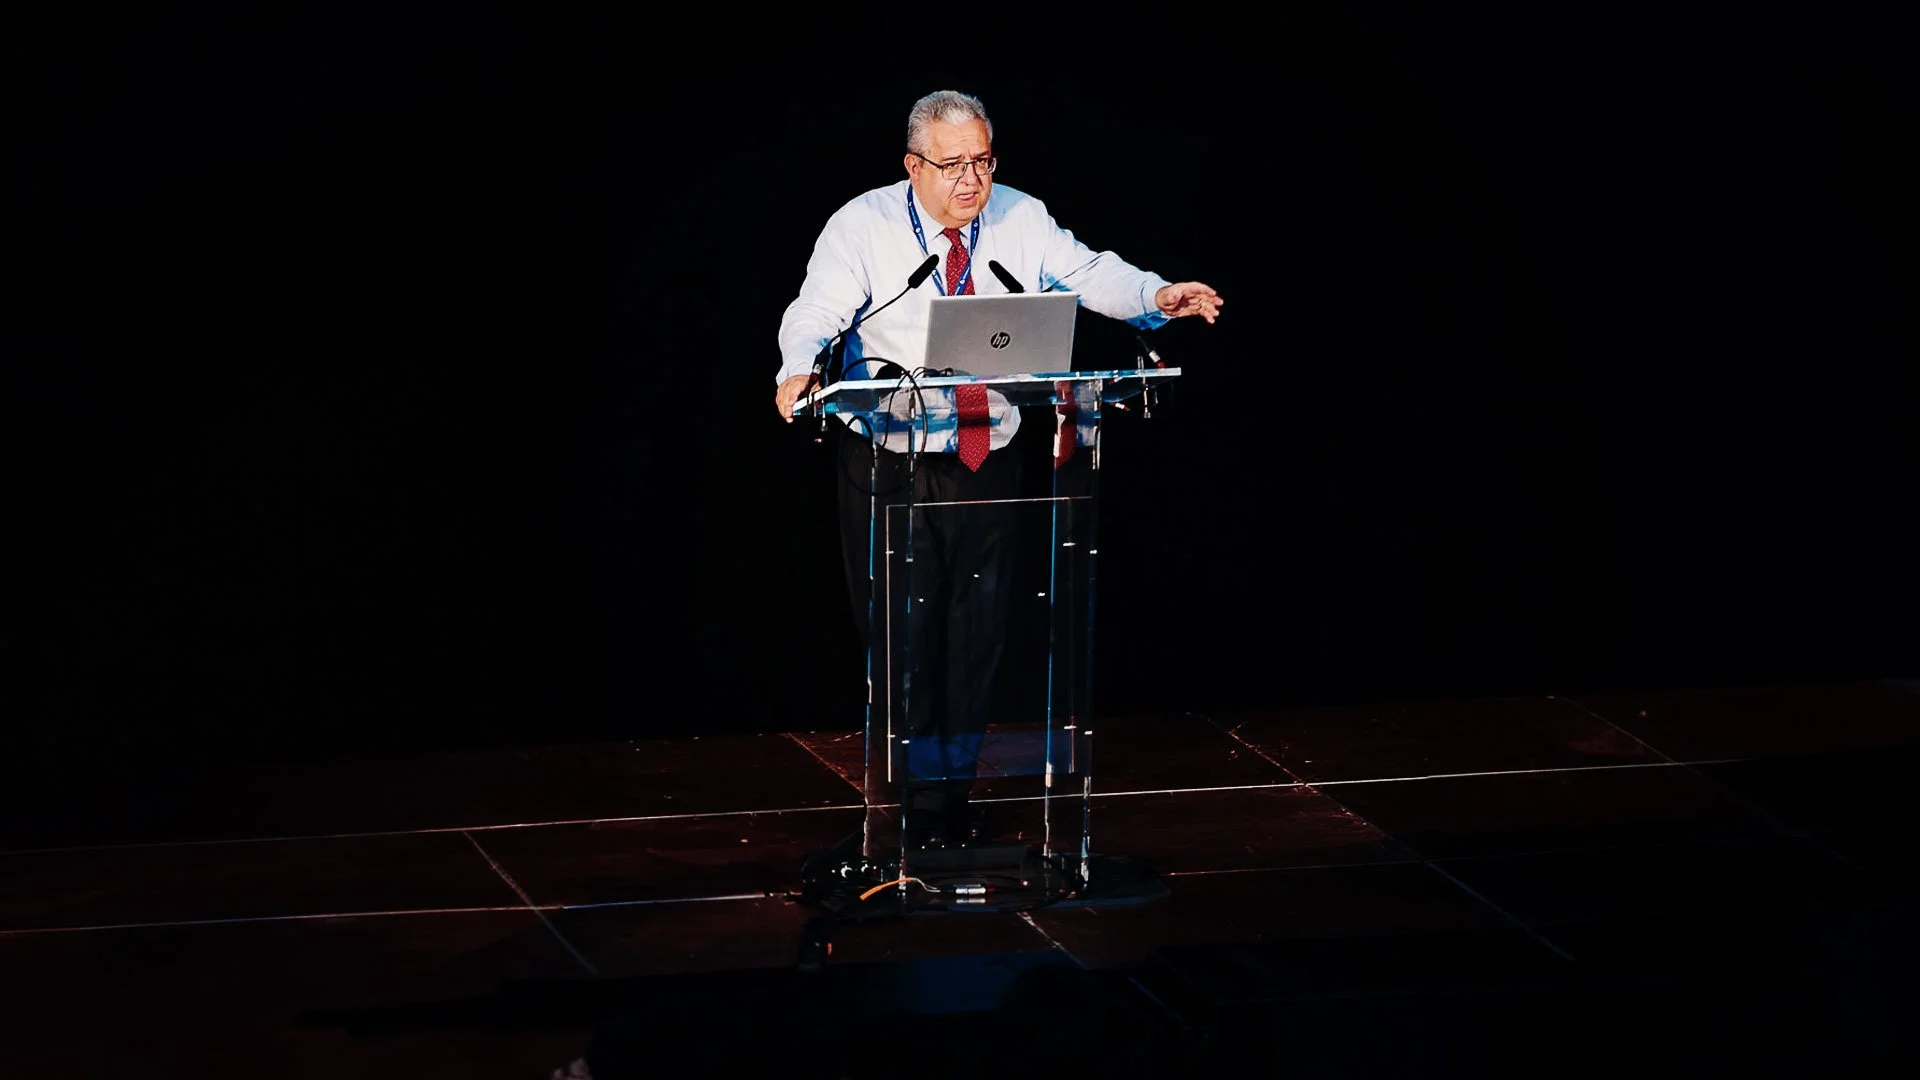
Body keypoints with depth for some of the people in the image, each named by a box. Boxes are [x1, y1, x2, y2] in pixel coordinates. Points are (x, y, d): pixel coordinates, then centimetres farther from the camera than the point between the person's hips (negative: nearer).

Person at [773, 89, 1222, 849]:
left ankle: (959, 790, 24)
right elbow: (817, 311, -17)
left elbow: (1087, 274, -4)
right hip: (891, 465, -3)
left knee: (979, 629, 9)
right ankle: (920, 797, 11)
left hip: (987, 464, 3)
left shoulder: (1021, 221, 2)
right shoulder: (863, 227, -8)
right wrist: (801, 371, -39)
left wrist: (1157, 296, -24)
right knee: (902, 632, -2)